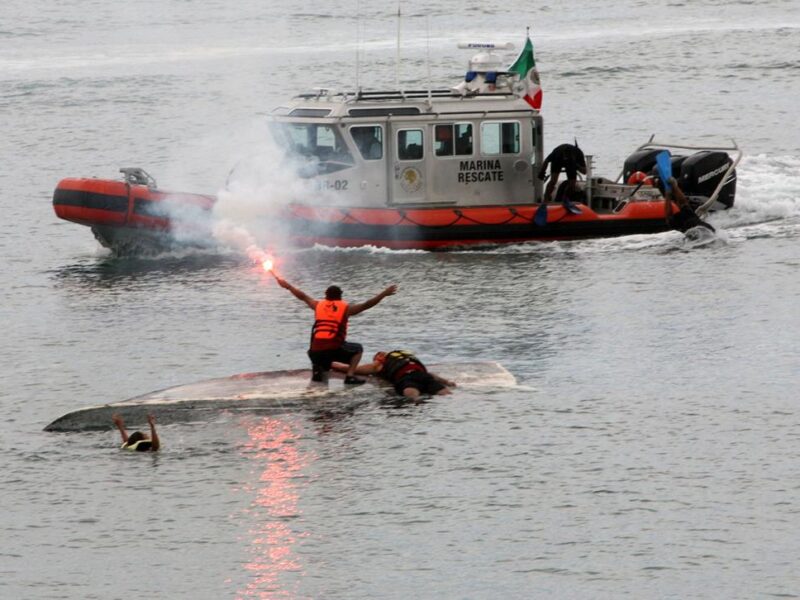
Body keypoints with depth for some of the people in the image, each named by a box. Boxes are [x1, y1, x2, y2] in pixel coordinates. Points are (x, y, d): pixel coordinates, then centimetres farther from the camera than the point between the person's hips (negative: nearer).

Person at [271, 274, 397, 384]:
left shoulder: (318, 305, 12)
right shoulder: (346, 308, 5)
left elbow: (302, 296, 24)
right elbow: (366, 305, 3)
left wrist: (288, 286, 38)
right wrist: (384, 294, 8)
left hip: (316, 351, 4)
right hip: (335, 349, -4)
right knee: (357, 349, 21)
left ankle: (317, 369, 8)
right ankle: (350, 376, 3)